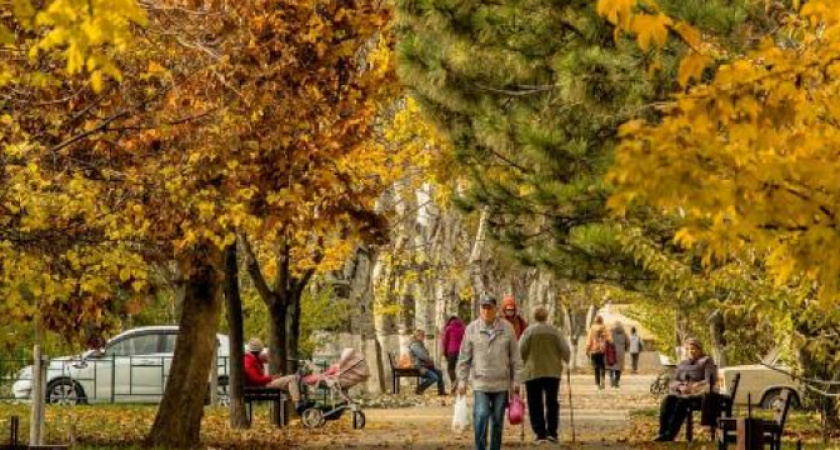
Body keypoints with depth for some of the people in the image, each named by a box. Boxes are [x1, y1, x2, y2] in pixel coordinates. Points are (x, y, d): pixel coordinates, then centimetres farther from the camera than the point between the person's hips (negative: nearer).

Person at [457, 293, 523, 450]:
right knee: (481, 416, -15)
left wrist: (516, 381, 3)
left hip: (501, 384, 1)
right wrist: (462, 380, 1)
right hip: (480, 384, -1)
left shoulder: (507, 329, 2)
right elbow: (464, 357, 4)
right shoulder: (471, 329, 1)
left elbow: (515, 357, 5)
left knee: (497, 422, 7)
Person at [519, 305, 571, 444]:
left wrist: (523, 364, 10)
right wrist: (566, 360, 19)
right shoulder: (554, 331, 0)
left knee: (535, 405, 5)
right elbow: (565, 350, -1)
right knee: (552, 403, 13)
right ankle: (552, 432, 4)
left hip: (533, 372, -2)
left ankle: (540, 434, -1)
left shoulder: (529, 331, -5)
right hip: (553, 372, 2)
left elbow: (521, 351, -8)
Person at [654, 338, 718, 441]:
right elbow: (674, 382, 15)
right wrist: (681, 387, -9)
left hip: (699, 394, -5)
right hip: (682, 393, 5)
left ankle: (669, 435, -43)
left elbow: (710, 381, -5)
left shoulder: (706, 361, 8)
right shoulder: (682, 364, 23)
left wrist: (692, 387, -16)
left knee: (682, 402, -37)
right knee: (668, 400, -29)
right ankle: (662, 433, -40)